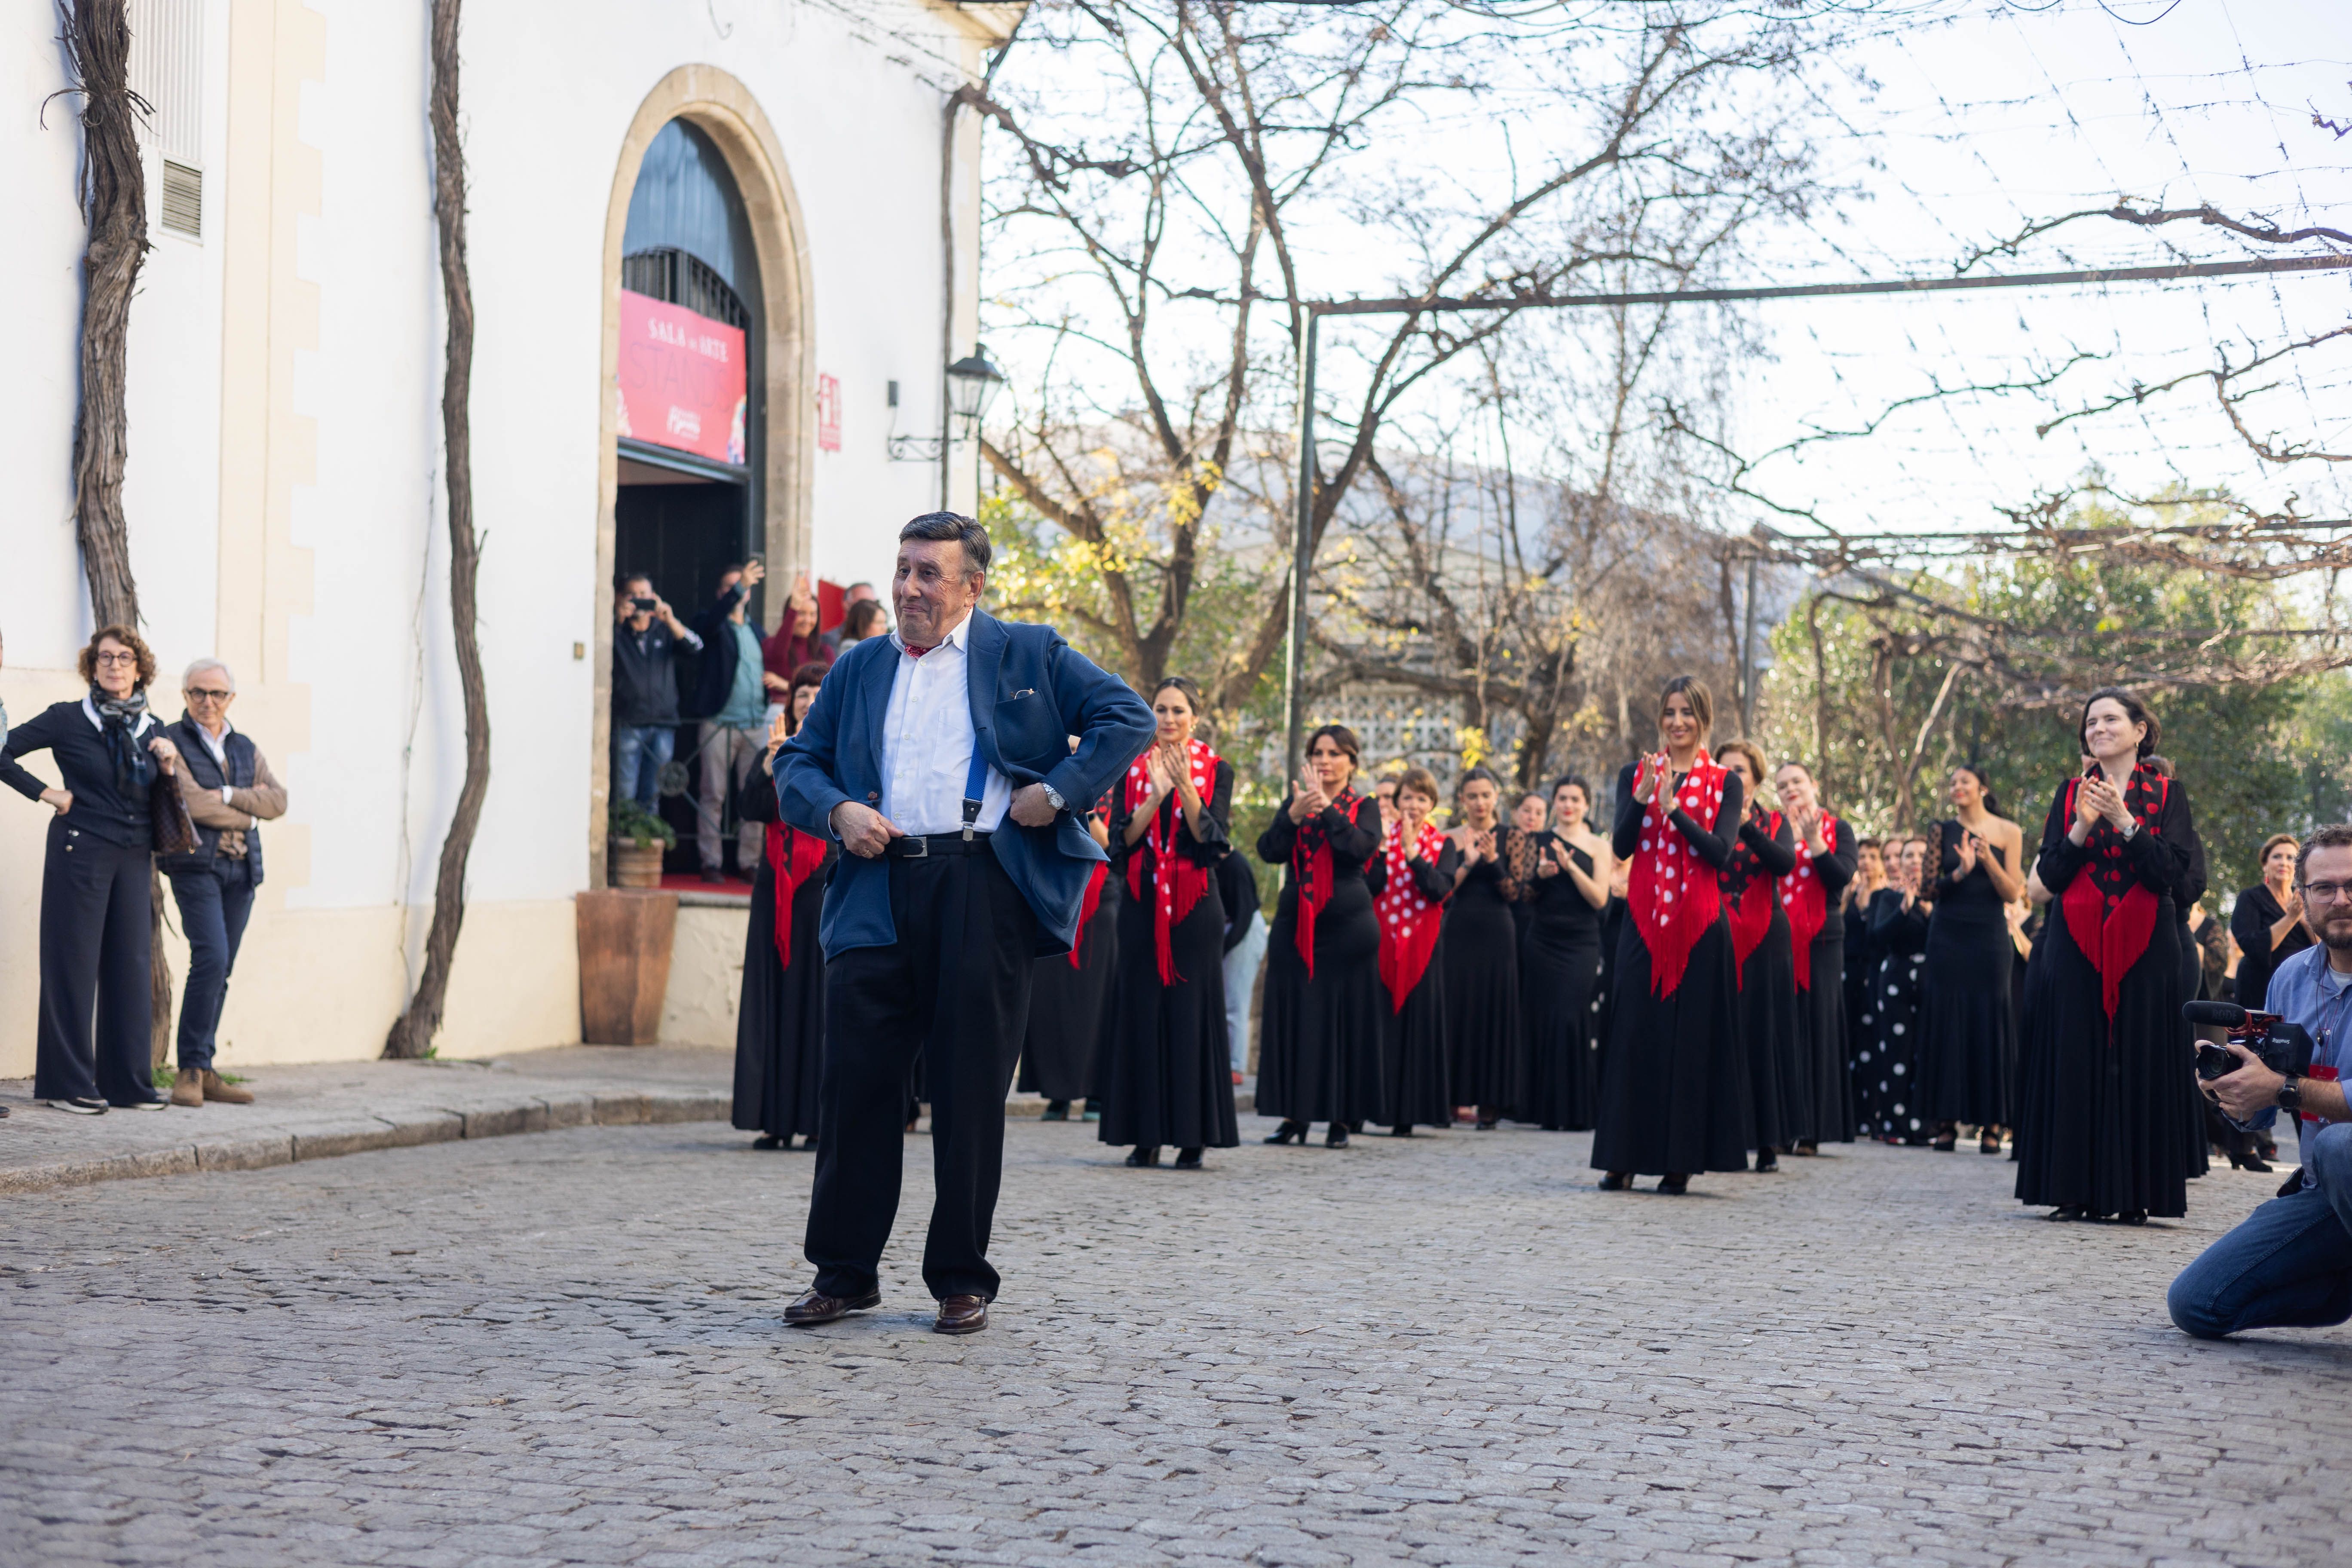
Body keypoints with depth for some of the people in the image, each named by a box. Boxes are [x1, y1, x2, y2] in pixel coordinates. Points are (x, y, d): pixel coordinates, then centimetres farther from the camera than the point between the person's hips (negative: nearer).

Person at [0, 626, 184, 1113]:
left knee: (131, 964, 6)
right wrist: (46, 793, -7)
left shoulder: (151, 730, 12)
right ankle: (68, 1083, 3)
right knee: (74, 962, -2)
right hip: (81, 851, -5)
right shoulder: (67, 720, -2)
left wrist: (167, 766, -1)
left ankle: (127, 1082, 12)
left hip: (134, 857, 5)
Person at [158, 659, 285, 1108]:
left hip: (241, 869, 6)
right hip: (196, 865, -6)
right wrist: (247, 813, -1)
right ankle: (190, 1071, -12)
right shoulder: (171, 742, 0)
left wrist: (228, 796, -9)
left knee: (220, 970, 5)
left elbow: (278, 800, 5)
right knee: (211, 958, -18)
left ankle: (203, 1072, 9)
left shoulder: (245, 747, 18)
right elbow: (191, 802, -13)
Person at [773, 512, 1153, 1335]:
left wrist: (1060, 790, -6)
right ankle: (844, 1272, 12)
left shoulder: (1028, 656, 9)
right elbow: (796, 762, 19)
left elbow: (1128, 716, 5)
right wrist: (835, 810, -2)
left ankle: (962, 1279, 11)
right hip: (877, 891, 3)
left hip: (985, 889, -3)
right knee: (855, 1077, 0)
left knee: (970, 1089, 1)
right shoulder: (857, 668, 19)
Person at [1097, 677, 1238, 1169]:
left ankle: (1193, 1137, -1)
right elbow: (1122, 838, -2)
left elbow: (1212, 840, -8)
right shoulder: (1133, 770, 9)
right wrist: (1156, 795, -16)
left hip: (1195, 907, -2)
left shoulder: (1216, 771, 3)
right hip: (1143, 905, 2)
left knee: (1192, 1011, -4)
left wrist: (1186, 789, -21)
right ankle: (1146, 1136, 4)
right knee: (1141, 1011, 0)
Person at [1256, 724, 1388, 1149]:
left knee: (1344, 1017, -1)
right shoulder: (1294, 803, 10)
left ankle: (1341, 1117, 5)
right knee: (1293, 1016, 1)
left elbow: (1362, 848, -15)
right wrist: (1293, 816, -21)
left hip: (1347, 926, -2)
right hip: (1295, 924, 2)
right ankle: (1295, 1115, 8)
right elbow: (1270, 851, -5)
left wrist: (1325, 808, -20)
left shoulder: (1363, 808, 5)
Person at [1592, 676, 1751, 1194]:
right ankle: (1623, 1158, 5)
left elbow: (1721, 852, -9)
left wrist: (1673, 807, -18)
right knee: (1635, 1033, 0)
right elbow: (1621, 847, -2)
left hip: (1699, 924, -1)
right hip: (1644, 920, 1)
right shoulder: (1635, 775, 9)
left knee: (1690, 1036, -1)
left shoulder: (1724, 784, 5)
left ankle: (1679, 1161, 5)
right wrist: (1642, 797, -17)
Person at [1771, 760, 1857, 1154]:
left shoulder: (1837, 830, 8)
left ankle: (1811, 1129, 0)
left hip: (1820, 942, -1)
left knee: (1816, 1026, -2)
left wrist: (1814, 840, -15)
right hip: (1778, 940, 1)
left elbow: (1843, 877, -7)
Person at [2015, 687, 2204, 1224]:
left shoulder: (2167, 793, 4)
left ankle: (2135, 1193, 2)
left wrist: (2124, 821, -18)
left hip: (2144, 949, -2)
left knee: (2139, 1062, -2)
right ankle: (2077, 1192, 3)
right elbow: (2050, 876, 2)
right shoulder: (2071, 792, 9)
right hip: (2077, 947, 2)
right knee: (2076, 1064, -1)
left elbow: (2172, 870, -9)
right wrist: (2081, 828, -14)